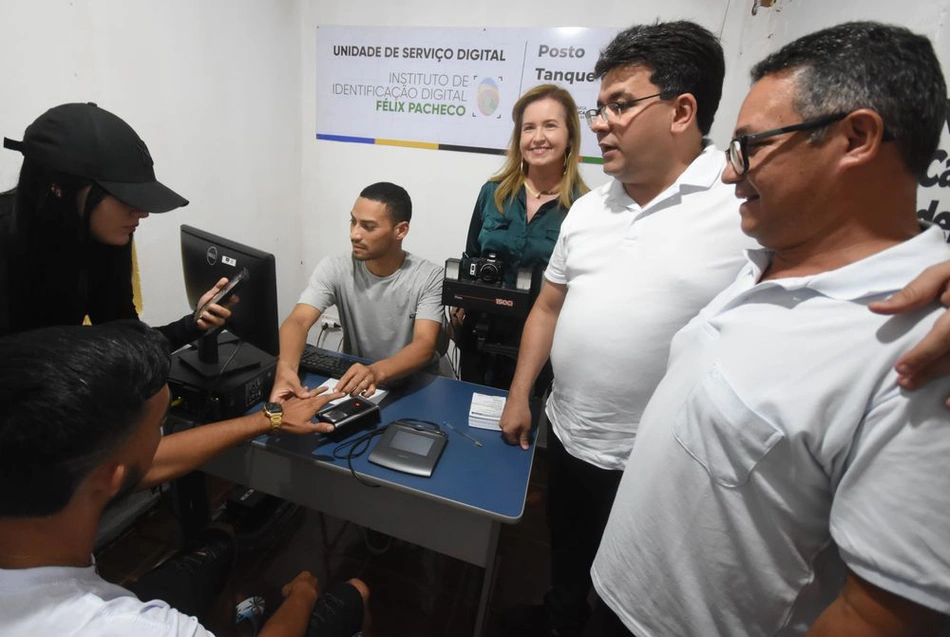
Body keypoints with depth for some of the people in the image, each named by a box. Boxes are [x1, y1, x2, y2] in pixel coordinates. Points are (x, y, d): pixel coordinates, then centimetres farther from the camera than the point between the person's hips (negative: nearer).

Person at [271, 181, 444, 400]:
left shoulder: (430, 277, -14)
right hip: (352, 380, 2)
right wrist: (285, 368, -40)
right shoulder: (334, 269, -8)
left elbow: (425, 345, -25)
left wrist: (377, 372, -44)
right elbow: (299, 321, -19)